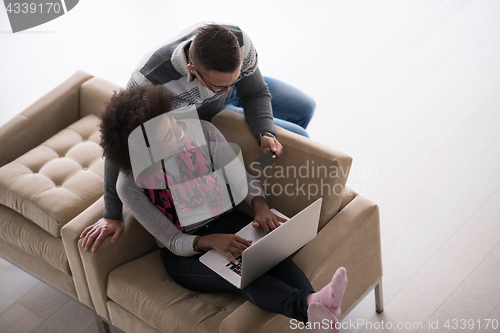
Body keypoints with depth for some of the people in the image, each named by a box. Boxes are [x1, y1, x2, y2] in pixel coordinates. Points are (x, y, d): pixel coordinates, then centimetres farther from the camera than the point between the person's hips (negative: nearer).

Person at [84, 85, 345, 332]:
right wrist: (211, 241, -36)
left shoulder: (202, 132, -10)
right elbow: (174, 242, -15)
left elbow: (241, 177, -3)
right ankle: (310, 308, -61)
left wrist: (261, 207, -26)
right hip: (184, 252, -3)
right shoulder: (130, 185, -17)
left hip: (226, 222, 3)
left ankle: (315, 303, -59)